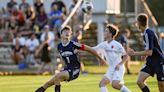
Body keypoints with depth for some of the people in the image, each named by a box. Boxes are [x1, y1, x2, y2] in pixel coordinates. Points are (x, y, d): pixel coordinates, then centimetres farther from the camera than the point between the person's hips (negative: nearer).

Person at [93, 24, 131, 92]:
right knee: (102, 83, -9)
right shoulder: (103, 45, 9)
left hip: (118, 68, -7)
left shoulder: (117, 45, -10)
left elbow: (125, 56, -5)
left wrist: (119, 64, -17)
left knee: (115, 84, -26)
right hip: (111, 68, 7)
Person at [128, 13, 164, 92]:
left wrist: (134, 53, -17)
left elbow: (149, 52, -24)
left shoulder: (148, 34, -21)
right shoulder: (146, 33, 8)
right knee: (139, 81, -6)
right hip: (150, 62, 9)